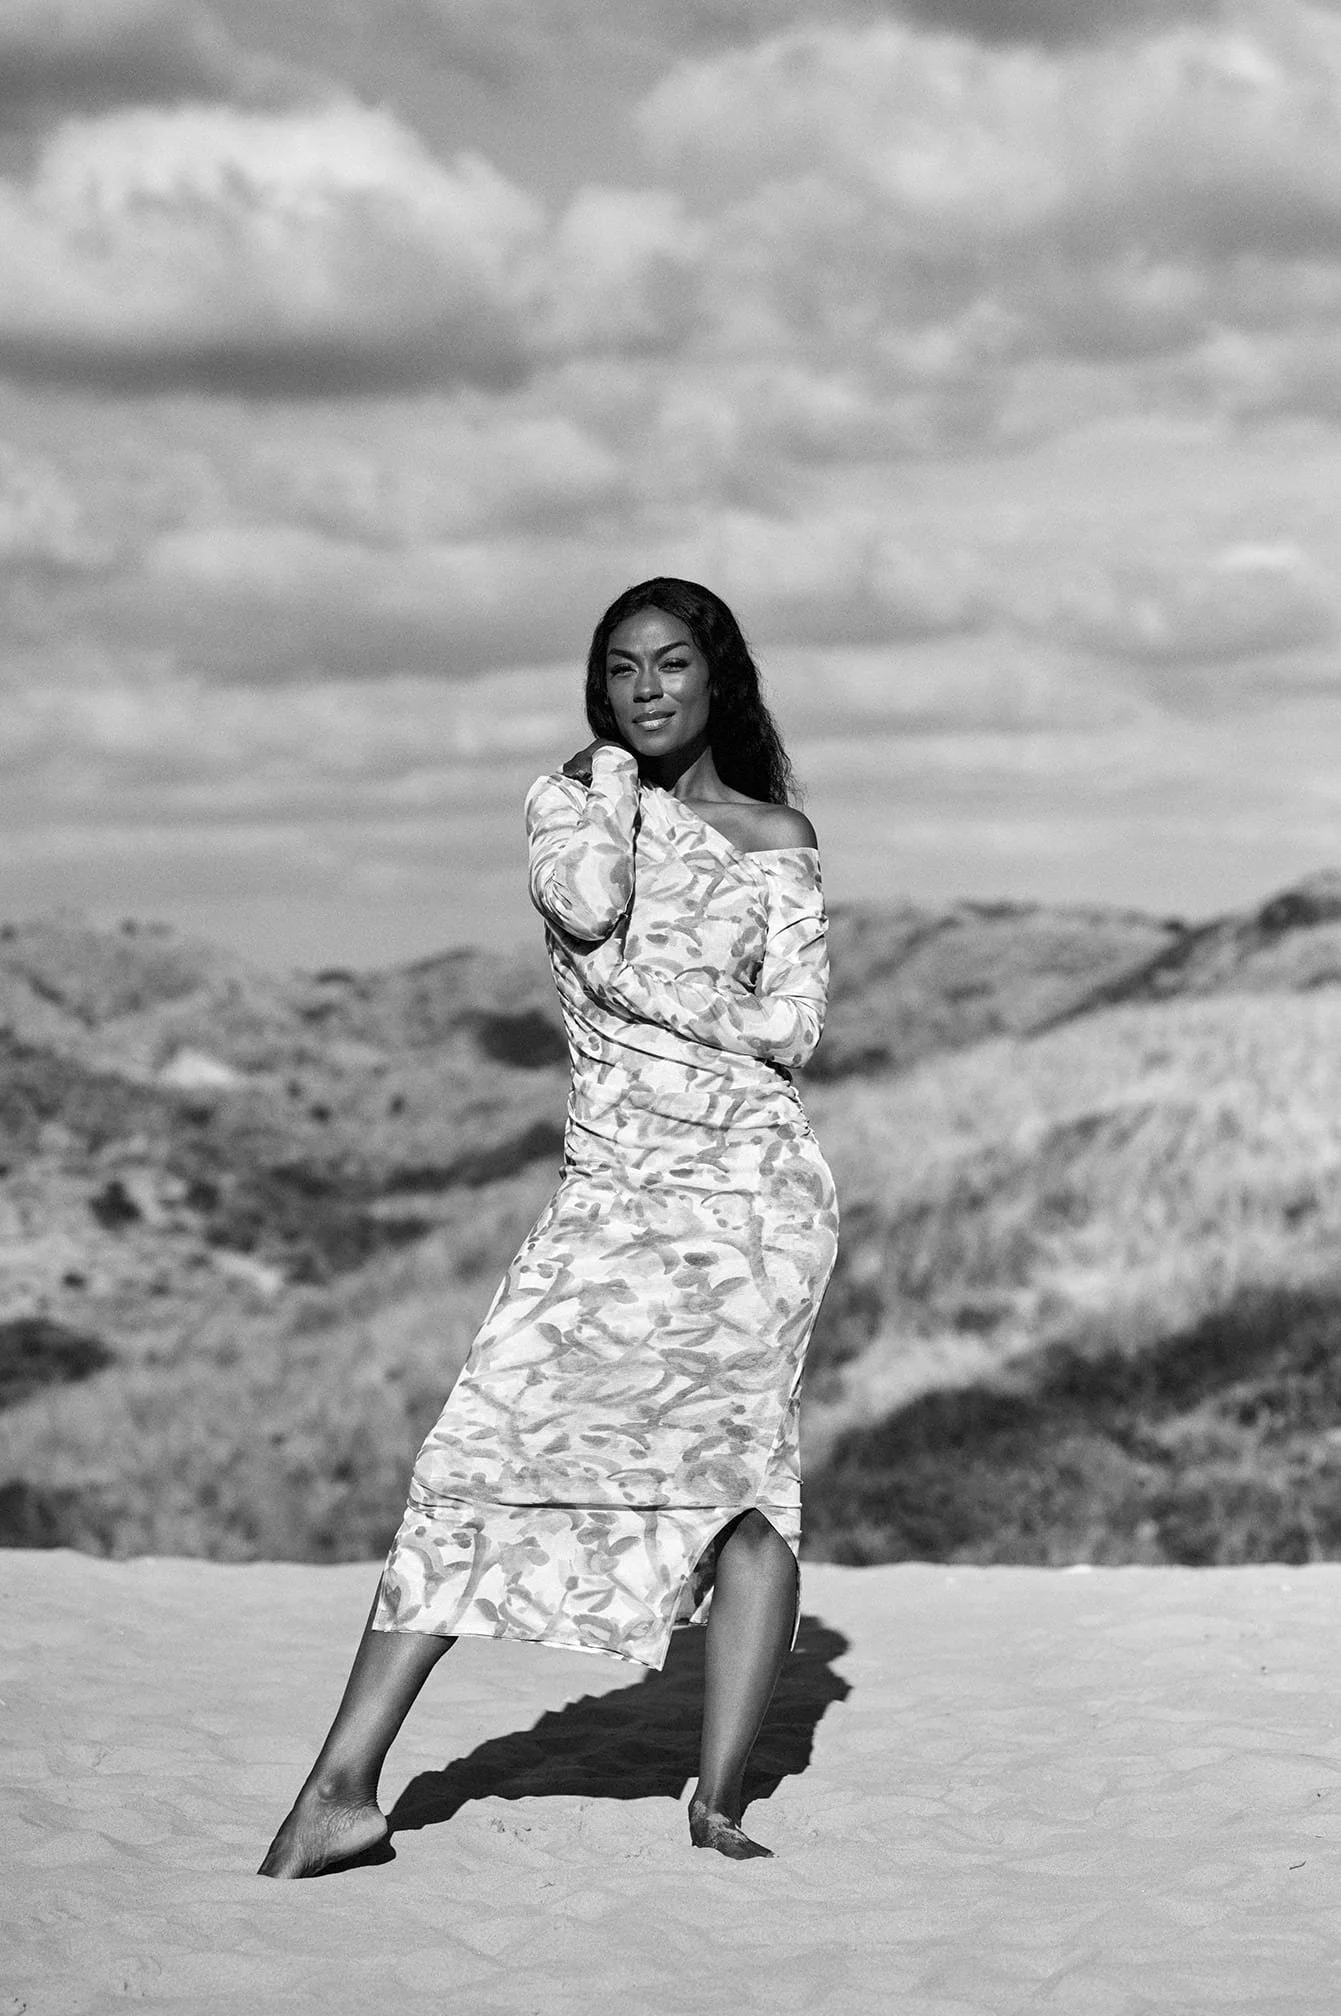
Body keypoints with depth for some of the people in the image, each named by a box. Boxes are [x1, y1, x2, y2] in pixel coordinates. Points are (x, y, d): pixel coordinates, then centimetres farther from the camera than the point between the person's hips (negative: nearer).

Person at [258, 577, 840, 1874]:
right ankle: (342, 1788, -11)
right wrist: (616, 767, 2)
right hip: (609, 1194, 1)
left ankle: (720, 1792, 0)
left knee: (747, 1468, -7)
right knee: (477, 1462, -9)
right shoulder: (568, 800, 12)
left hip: (753, 1185, -1)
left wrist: (639, 985, -8)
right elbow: (587, 905, -11)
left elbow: (793, 1031, -1)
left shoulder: (776, 839, 9)